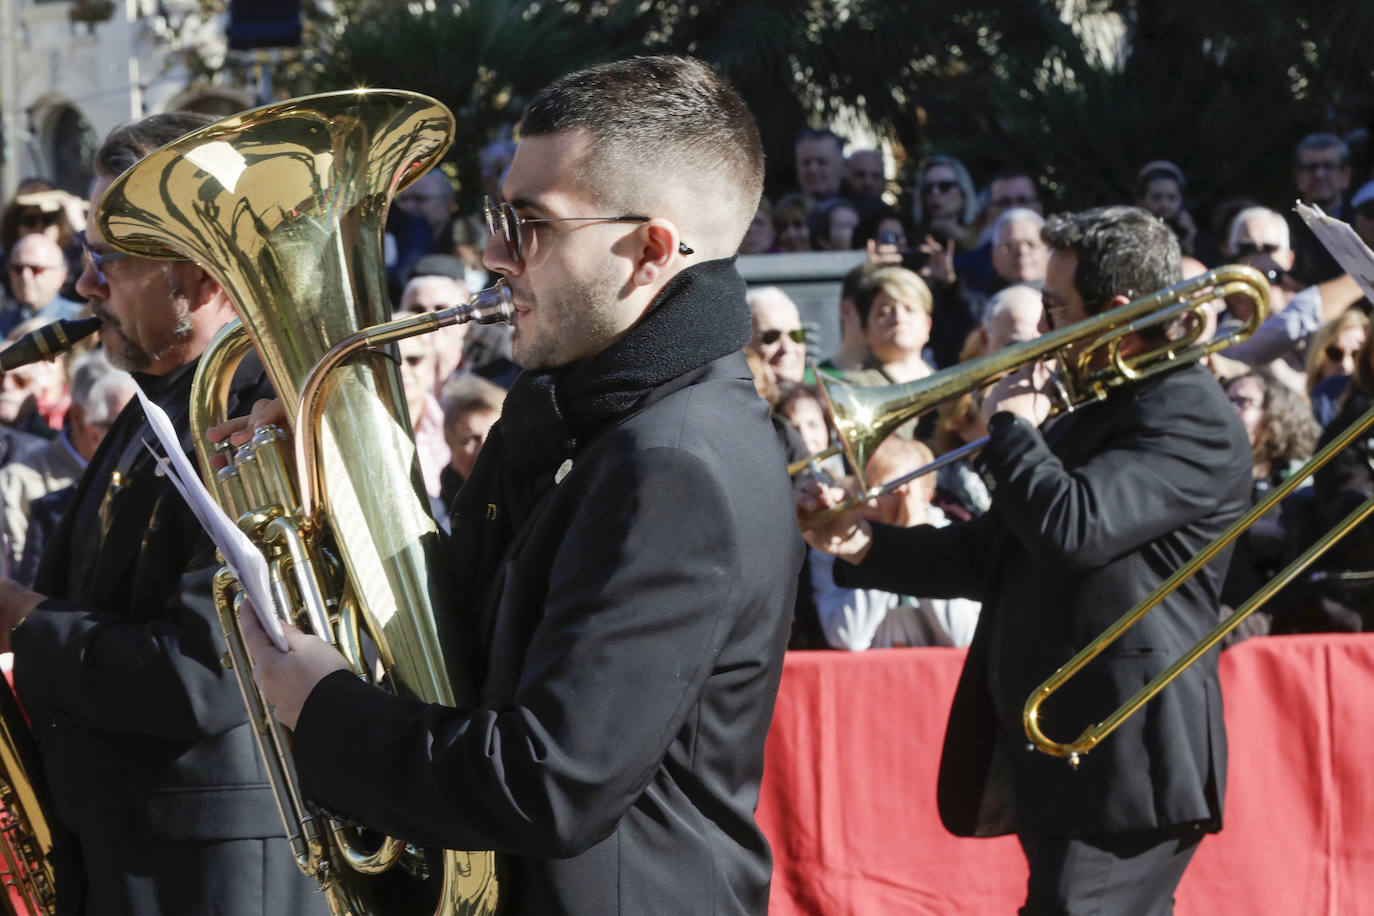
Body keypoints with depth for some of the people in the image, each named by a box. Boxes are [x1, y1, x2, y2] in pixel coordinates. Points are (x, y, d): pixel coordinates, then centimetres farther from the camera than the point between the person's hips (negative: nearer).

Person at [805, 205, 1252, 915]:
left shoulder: (1191, 418, -12)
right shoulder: (1089, 414, 20)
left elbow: (1072, 528, -26)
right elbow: (992, 554, 23)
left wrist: (1009, 426, -8)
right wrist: (863, 545, 9)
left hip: (1119, 768, -10)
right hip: (1052, 768, 10)